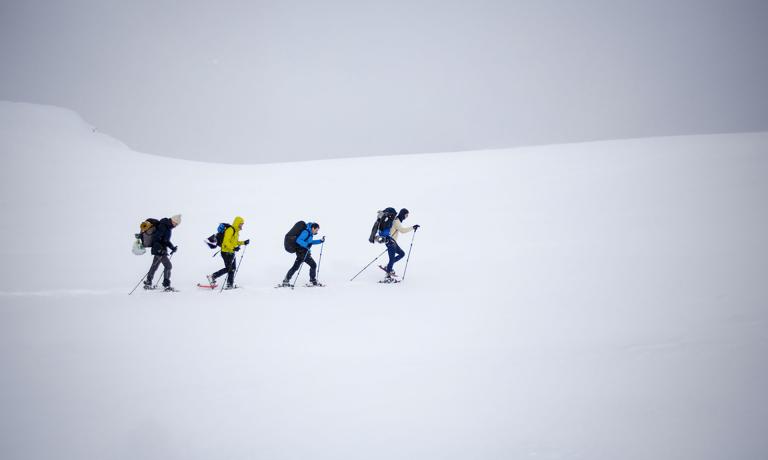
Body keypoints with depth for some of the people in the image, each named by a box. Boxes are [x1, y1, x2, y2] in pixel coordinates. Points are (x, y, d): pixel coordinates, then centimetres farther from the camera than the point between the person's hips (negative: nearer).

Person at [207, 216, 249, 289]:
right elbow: (226, 242, -23)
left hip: (231, 252, 10)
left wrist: (244, 242, 11)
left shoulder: (236, 231, 14)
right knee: (228, 268, -7)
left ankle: (230, 284, 11)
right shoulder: (230, 230, -17)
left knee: (232, 268, 7)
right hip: (226, 252, -10)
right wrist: (233, 248, -32)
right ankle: (212, 277, 3)